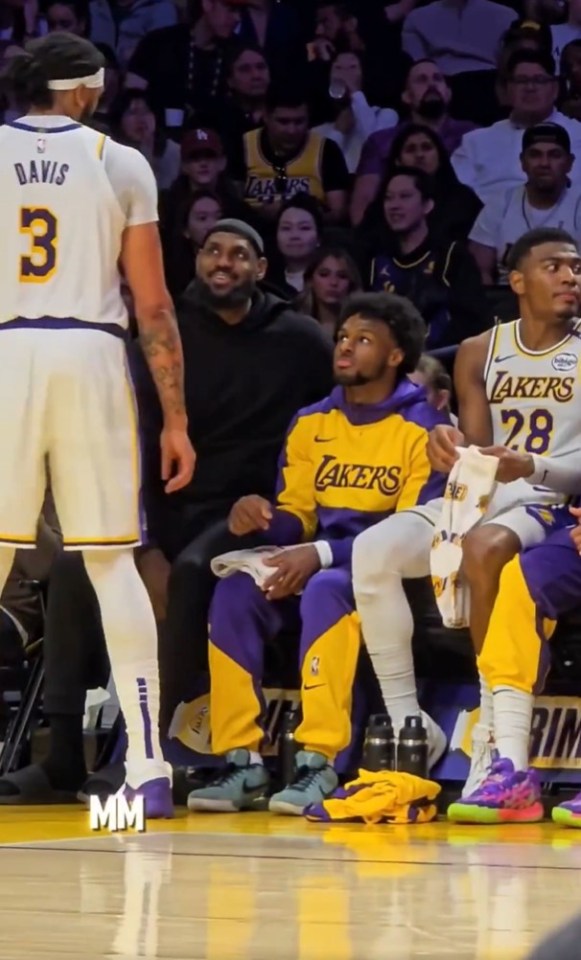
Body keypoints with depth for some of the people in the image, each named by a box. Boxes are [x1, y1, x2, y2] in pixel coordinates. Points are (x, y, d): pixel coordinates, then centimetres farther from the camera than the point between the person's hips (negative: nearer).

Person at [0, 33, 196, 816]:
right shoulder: (121, 163, 6)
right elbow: (152, 305, 3)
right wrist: (175, 418, 8)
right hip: (91, 356, 0)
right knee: (112, 563, 5)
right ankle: (147, 765, 0)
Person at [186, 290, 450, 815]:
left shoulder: (421, 428, -7)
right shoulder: (311, 423, 12)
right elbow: (297, 518, 13)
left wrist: (322, 554, -25)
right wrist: (263, 517, -13)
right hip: (319, 563, 6)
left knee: (326, 589, -38)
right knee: (235, 592, -23)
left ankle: (318, 764, -40)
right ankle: (242, 761, -24)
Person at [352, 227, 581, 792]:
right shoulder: (480, 354, 12)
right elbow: (477, 454, 5)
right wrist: (451, 453, -19)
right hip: (483, 498, 5)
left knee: (485, 549, -38)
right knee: (374, 550, -21)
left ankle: (492, 734, -31)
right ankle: (406, 726, -16)